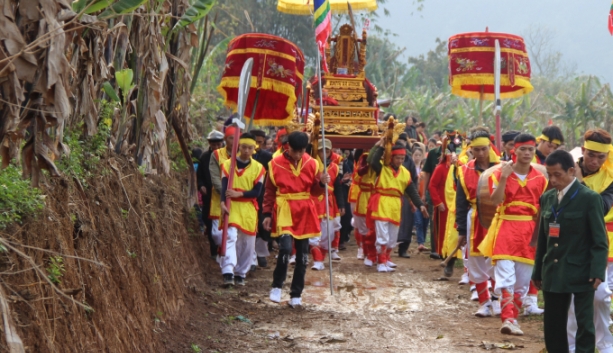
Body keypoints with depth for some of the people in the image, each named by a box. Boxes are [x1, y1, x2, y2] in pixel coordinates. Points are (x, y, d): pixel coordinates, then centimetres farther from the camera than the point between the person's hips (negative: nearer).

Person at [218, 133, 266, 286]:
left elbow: (257, 192, -4)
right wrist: (223, 203, -27)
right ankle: (228, 273, -24)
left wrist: (239, 193, -19)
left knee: (247, 243, 8)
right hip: (231, 207, -2)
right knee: (230, 237, -18)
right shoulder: (227, 164, 2)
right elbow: (224, 186, -10)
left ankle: (240, 274, 23)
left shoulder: (258, 168, 4)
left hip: (249, 209, 2)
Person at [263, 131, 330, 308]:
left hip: (304, 212, 3)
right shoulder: (276, 164, -4)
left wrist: (322, 183, -11)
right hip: (284, 210, -3)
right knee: (285, 248, -20)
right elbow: (270, 192, 4)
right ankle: (277, 286, 2)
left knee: (303, 254, 5)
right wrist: (267, 214, 0)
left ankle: (296, 295, 16)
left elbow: (315, 191, 9)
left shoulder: (311, 163, 3)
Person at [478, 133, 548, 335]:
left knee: (523, 281, 8)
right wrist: (504, 177, -23)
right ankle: (508, 319, -18)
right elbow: (495, 201, -16)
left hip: (529, 232, 3)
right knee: (506, 277, -15)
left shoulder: (540, 179, 6)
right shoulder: (501, 173, -1)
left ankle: (512, 318, 20)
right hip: (505, 229, -3)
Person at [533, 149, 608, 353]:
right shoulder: (547, 198, 10)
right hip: (553, 273, 6)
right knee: (553, 326, 9)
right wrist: (538, 272, 15)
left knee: (584, 324, -2)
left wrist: (597, 271, -19)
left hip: (581, 273, -6)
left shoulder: (589, 198, -7)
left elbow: (600, 240, -9)